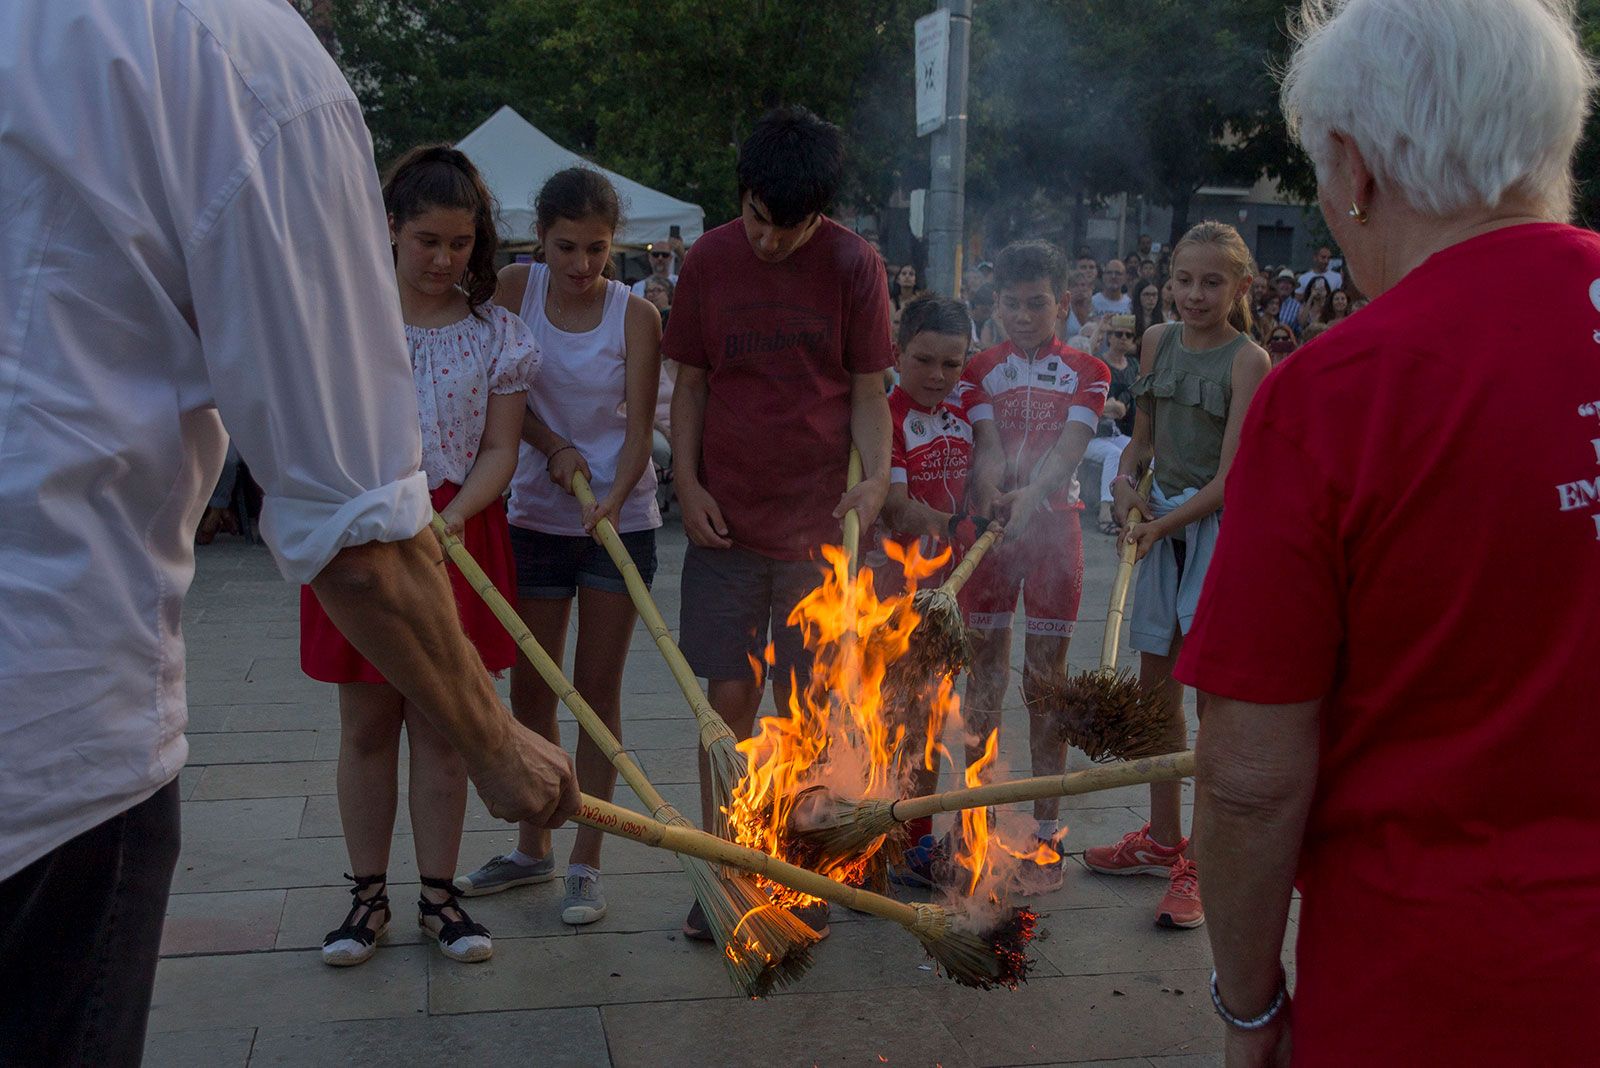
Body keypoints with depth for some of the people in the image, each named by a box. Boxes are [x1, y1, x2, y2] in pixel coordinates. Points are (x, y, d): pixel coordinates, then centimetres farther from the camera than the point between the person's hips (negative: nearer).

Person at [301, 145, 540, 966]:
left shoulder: (497, 333, 2)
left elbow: (498, 450, -1)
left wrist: (454, 514, -18)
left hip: (457, 535, 1)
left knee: (441, 727, 6)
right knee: (366, 726, 7)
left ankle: (438, 892, 18)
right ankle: (368, 893, 20)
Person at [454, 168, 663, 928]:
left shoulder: (634, 315, -9)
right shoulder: (516, 289, -3)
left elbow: (639, 429, -13)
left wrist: (613, 495, -30)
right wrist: (555, 446, -13)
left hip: (619, 519, -2)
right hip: (536, 516, 3)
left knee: (598, 687, 3)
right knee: (528, 687, 10)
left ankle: (586, 864, 13)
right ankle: (532, 848, 27)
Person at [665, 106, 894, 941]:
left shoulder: (852, 264, -3)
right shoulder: (708, 261, 1)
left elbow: (868, 391, 1)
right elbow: (690, 385, 8)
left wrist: (876, 474, -16)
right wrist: (687, 481, -3)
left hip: (819, 525, -1)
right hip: (725, 521, 1)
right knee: (728, 702, 4)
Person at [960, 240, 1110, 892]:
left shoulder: (1085, 372, 4)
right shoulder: (981, 369, 7)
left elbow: (1071, 447, -11)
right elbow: (984, 451, -4)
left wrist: (1031, 494, -30)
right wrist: (988, 508, -24)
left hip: (1052, 525, -1)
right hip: (992, 525, 1)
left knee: (1045, 678, 2)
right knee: (985, 672, 5)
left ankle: (1047, 827, 10)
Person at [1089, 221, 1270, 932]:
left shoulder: (1247, 360, -12)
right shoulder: (1158, 342, 7)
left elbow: (1232, 476, -15)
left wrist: (1163, 524, -21)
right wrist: (1126, 481, -3)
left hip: (1220, 527, -7)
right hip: (1163, 526, 7)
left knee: (1217, 694, -6)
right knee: (1155, 686, 13)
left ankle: (1202, 866, 2)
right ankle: (1162, 839, 28)